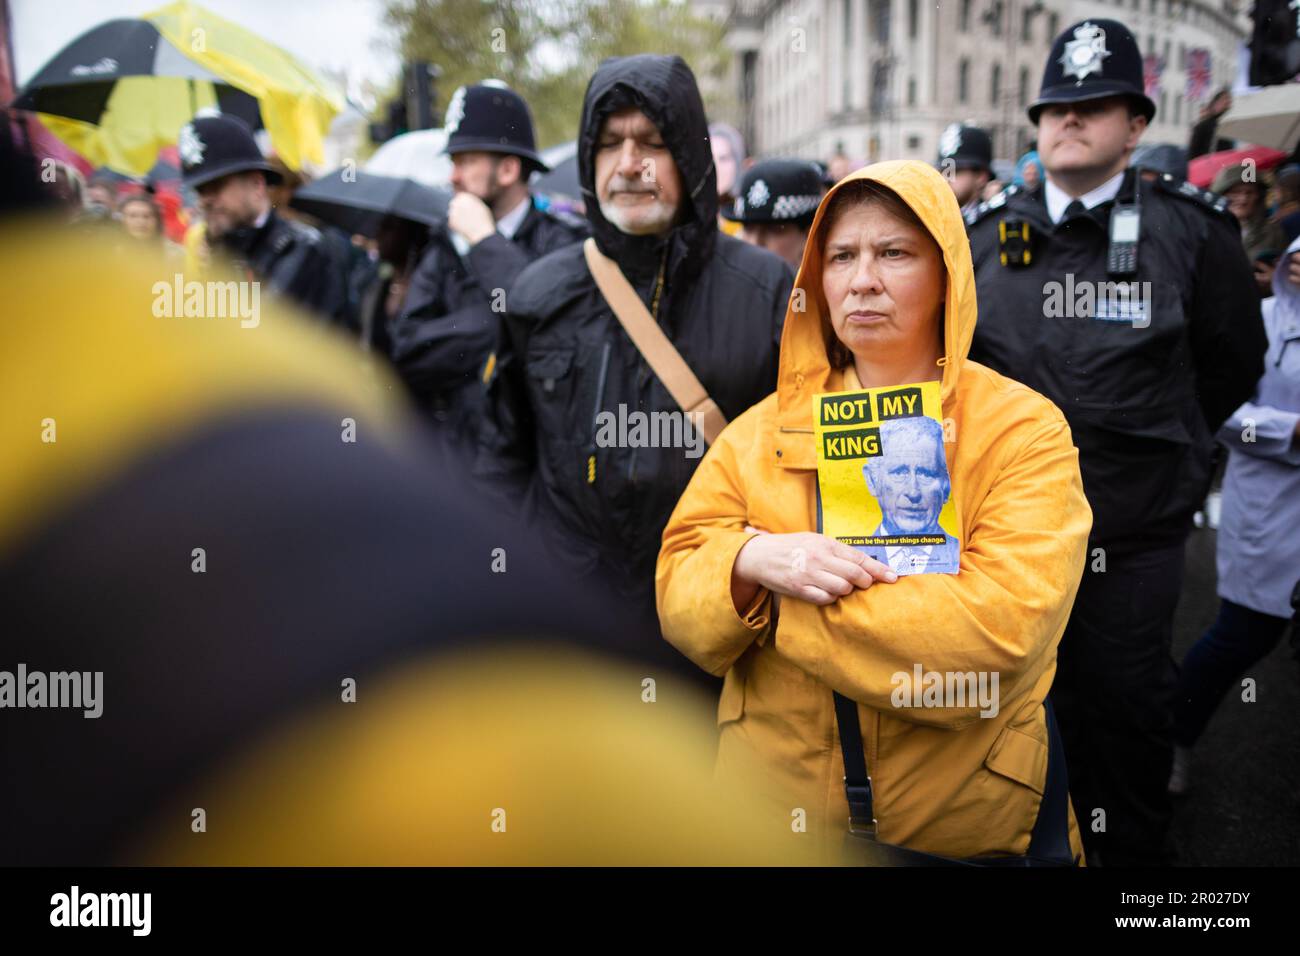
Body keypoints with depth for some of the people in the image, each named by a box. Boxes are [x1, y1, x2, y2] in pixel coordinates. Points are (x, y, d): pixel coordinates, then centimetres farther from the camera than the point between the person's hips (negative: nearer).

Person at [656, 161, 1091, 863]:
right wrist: (750, 562, -26)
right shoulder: (764, 428, 2)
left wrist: (780, 607, -18)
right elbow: (678, 597, -3)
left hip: (964, 821, -2)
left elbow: (1003, 628, -22)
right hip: (773, 799, 3)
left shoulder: (1025, 429, -9)